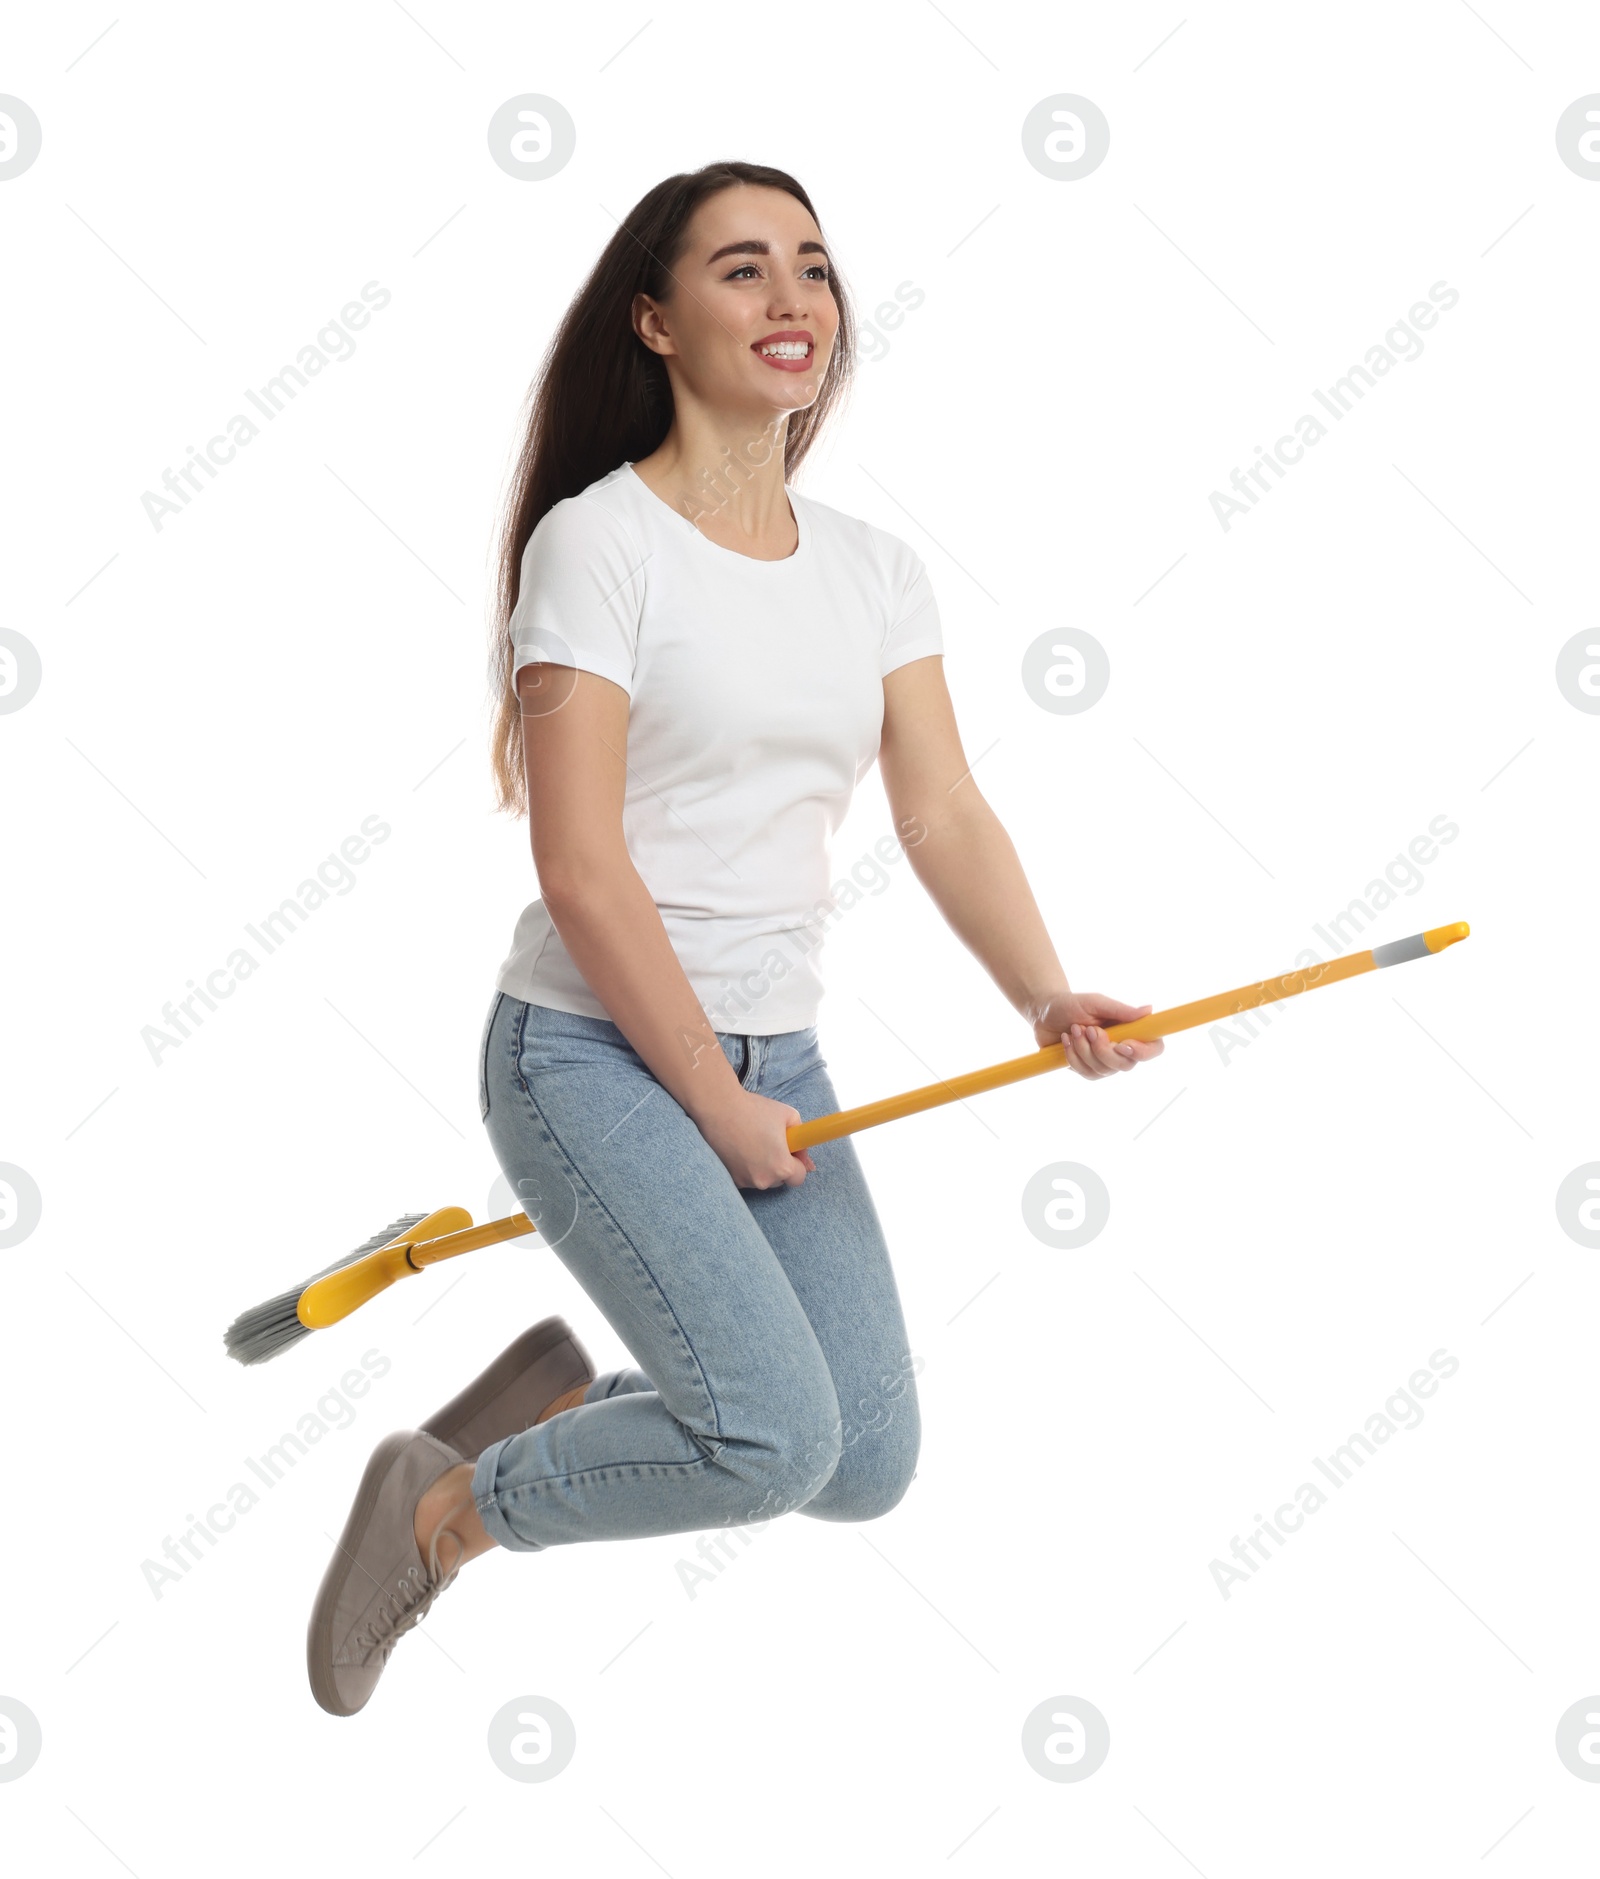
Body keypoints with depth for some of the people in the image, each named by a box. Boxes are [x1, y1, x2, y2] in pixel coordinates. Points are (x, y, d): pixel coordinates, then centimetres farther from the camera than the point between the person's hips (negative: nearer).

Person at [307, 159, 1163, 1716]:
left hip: (779, 1058, 7)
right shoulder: (596, 542, -12)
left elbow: (943, 815, -1)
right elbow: (582, 873, -16)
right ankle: (440, 1509, 6)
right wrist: (717, 1107, -14)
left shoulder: (874, 573, 8)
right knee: (777, 1438, -19)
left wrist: (1047, 997, -18)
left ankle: (561, 1391, 27)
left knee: (868, 1468, 4)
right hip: (594, 1050, -7)